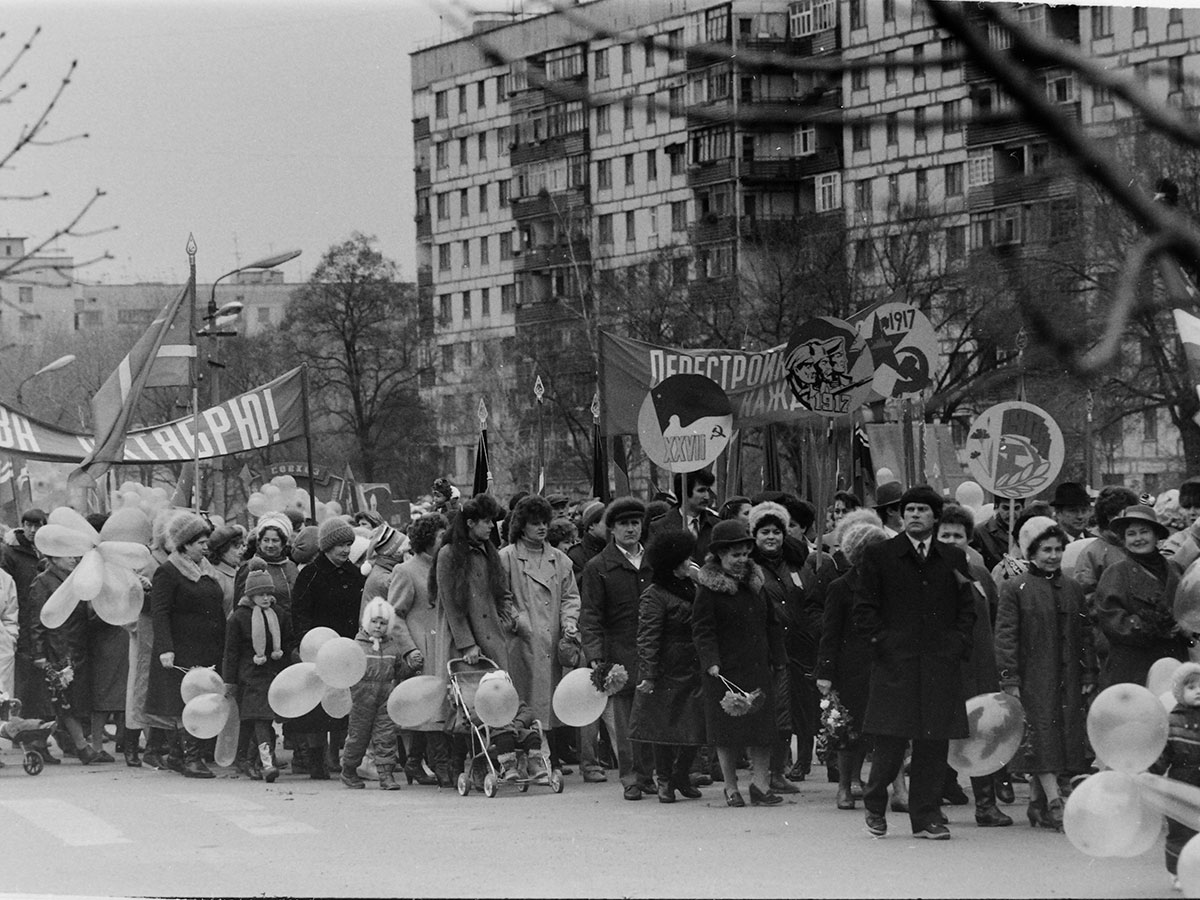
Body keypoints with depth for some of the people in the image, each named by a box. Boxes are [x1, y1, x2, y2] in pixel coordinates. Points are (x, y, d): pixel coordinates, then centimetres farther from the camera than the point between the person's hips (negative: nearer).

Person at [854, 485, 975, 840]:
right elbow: (864, 608, 4)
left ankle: (925, 817, 8)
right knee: (891, 740, -8)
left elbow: (966, 608, 16)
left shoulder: (953, 559, 14)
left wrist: (957, 643, 1)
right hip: (895, 663, -3)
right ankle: (875, 806, 14)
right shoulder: (879, 557, 6)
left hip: (941, 663, 3)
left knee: (935, 743, 1)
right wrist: (882, 641, -7)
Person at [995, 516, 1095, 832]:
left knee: (1064, 740, 5)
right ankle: (1055, 805, -17)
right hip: (1033, 681, -5)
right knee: (1042, 738, -11)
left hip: (1067, 681, 5)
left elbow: (1085, 636, 15)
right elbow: (1005, 636, -6)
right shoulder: (1014, 589, -2)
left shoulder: (1072, 590, 14)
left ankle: (1037, 804, 15)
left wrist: (1088, 675, 8)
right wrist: (1010, 678, -12)